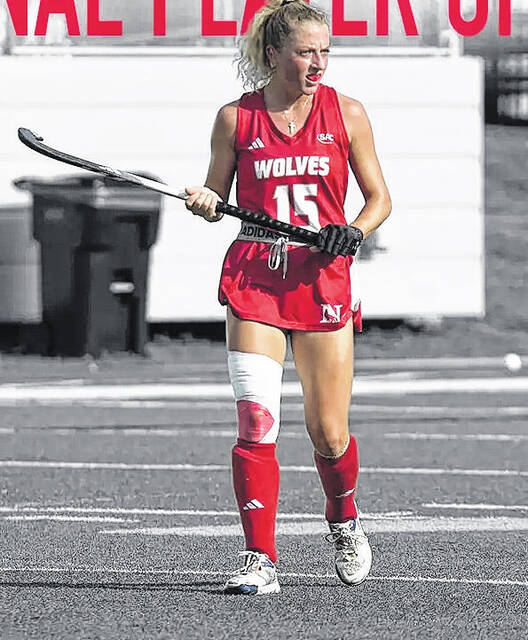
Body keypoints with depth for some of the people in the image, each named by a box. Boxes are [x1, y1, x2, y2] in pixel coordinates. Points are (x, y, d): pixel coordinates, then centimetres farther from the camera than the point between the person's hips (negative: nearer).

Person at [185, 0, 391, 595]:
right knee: (255, 421, -12)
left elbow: (379, 197, 9)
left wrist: (354, 230, -12)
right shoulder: (236, 117, 2)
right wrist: (204, 203, -12)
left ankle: (344, 522, 34)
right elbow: (217, 194, 11)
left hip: (324, 277, 0)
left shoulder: (346, 113, 2)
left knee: (329, 433, 3)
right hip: (253, 277, 0)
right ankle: (261, 561, -8)